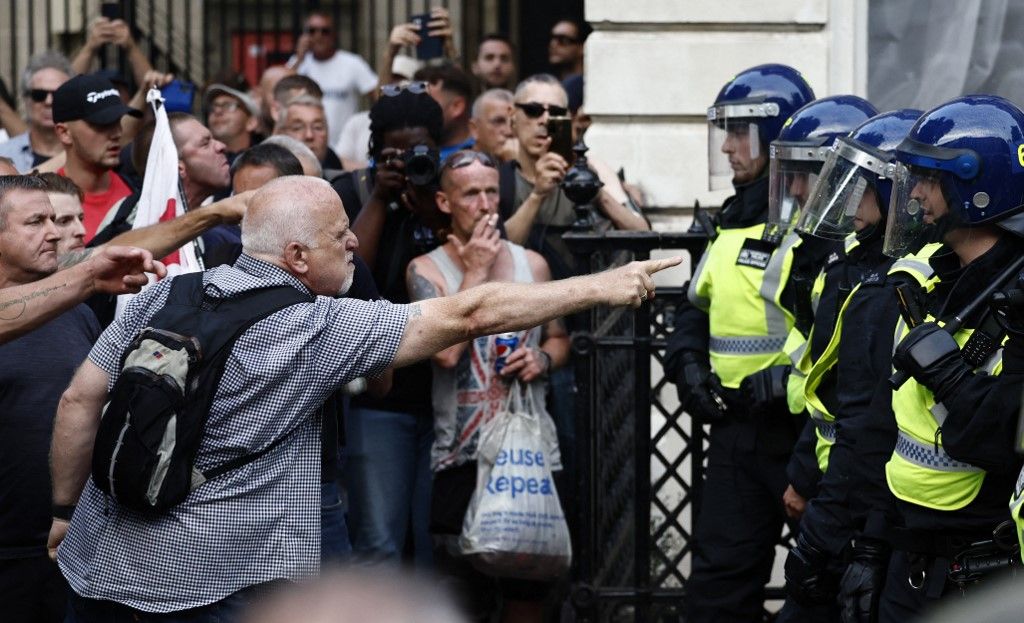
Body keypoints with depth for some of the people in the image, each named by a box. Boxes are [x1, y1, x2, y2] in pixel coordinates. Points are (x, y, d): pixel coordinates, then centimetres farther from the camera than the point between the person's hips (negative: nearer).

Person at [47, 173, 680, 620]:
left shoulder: (165, 295, 3)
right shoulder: (320, 330, -9)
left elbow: (81, 401, 4)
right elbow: (469, 315, -7)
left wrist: (66, 509, 17)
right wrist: (601, 287, -2)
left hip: (102, 562, 5)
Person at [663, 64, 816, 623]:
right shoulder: (735, 221, 15)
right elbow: (696, 308, 23)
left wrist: (780, 382, -26)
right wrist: (689, 366, 5)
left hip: (802, 429, -8)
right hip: (737, 426, 8)